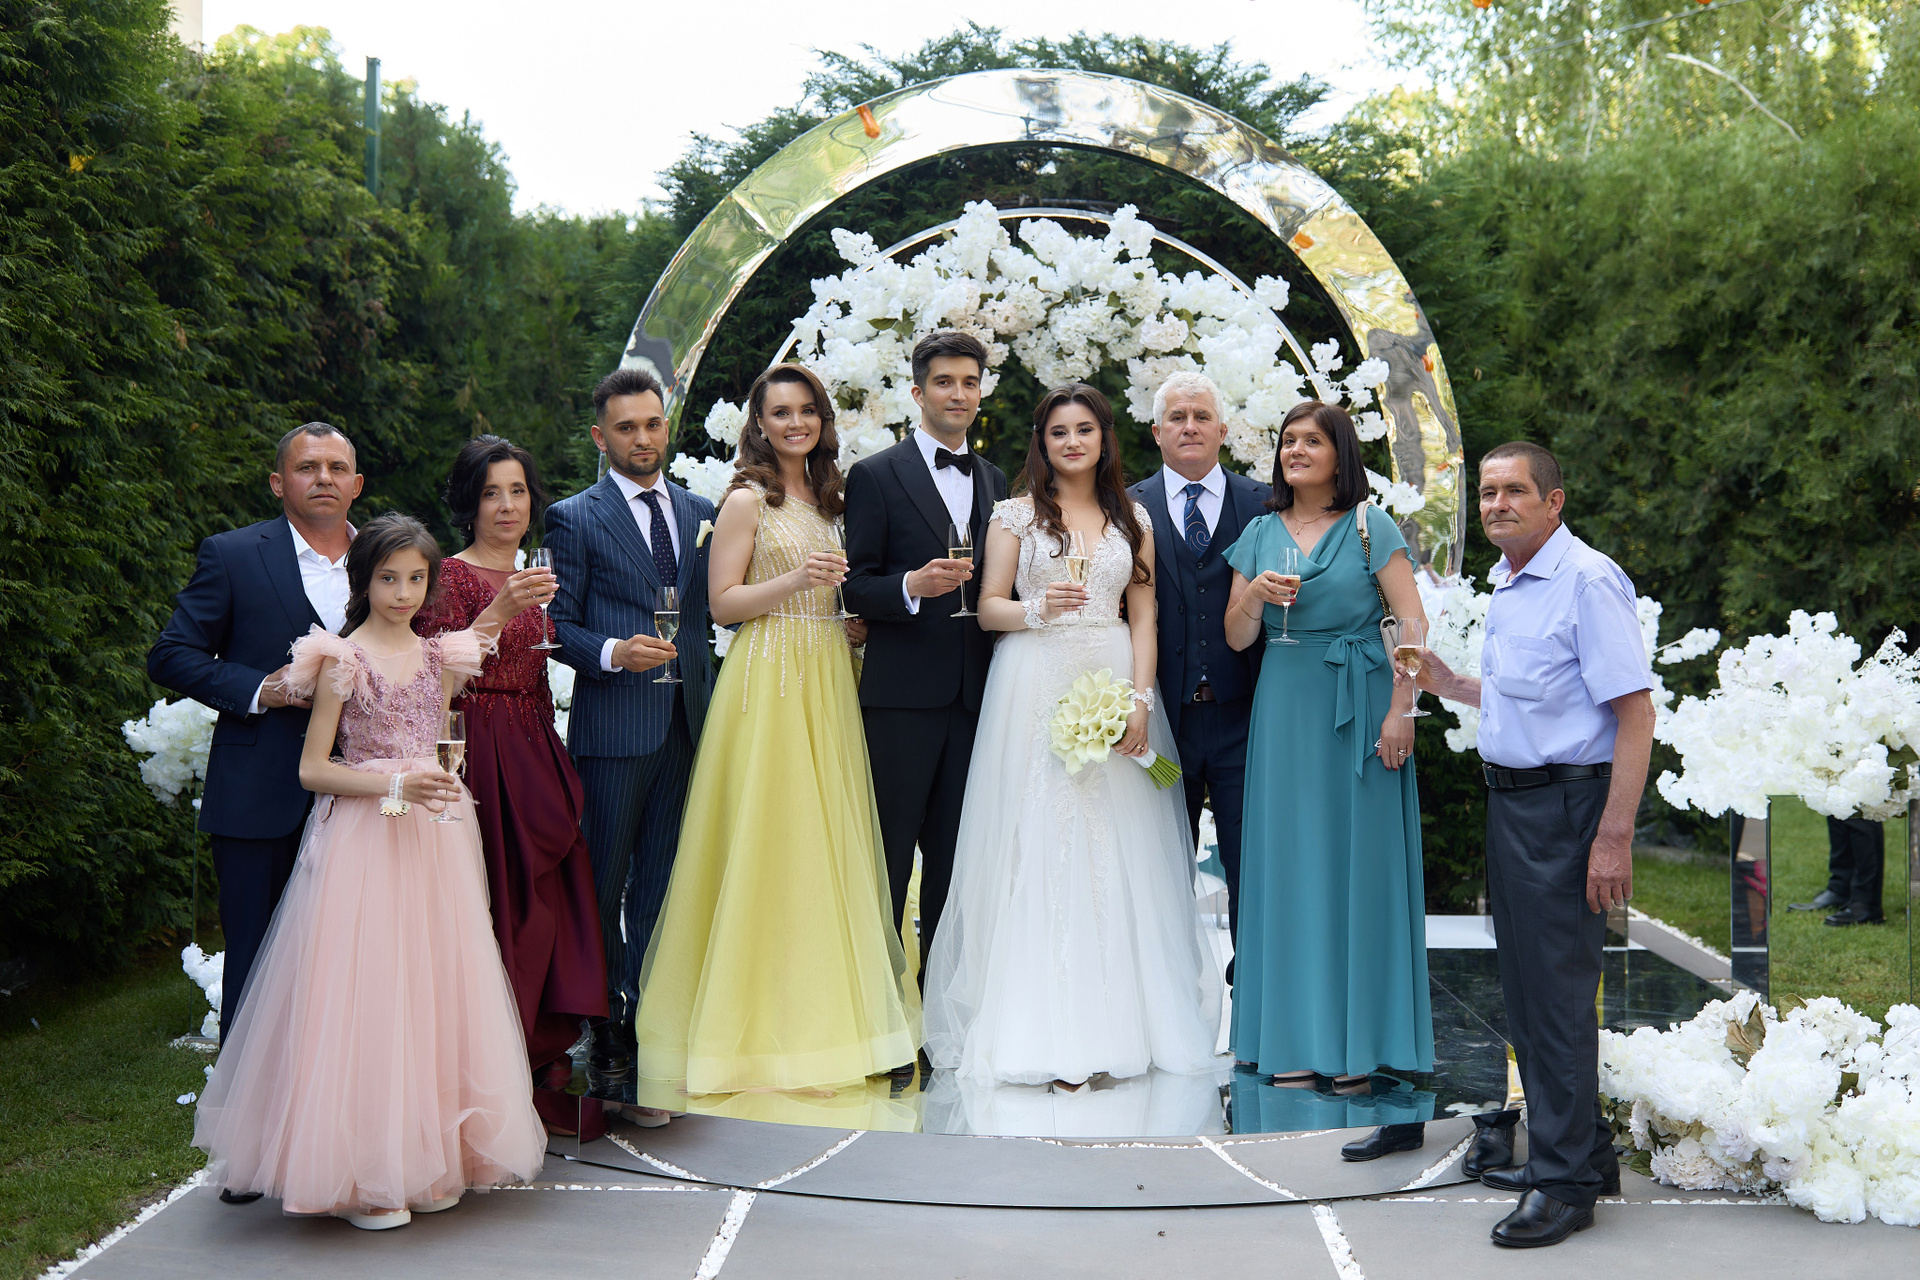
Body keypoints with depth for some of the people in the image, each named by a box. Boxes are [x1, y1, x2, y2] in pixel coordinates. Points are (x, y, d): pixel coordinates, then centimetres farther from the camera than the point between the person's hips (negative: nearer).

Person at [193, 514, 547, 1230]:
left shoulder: (439, 657, 10)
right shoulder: (343, 660, -5)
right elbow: (312, 769, -7)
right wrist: (395, 783, -16)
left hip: (432, 842, 5)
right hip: (361, 842, -5)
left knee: (431, 989, 6)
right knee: (363, 990, -5)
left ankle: (428, 1159, 15)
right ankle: (361, 1175, 3)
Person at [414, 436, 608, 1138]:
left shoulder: (533, 578, 18)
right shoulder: (452, 575, -5)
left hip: (535, 757, 7)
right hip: (480, 756, -7)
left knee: (547, 904, 4)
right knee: (499, 906, -9)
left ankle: (543, 1068, 11)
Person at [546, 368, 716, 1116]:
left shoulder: (699, 513, 14)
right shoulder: (574, 519, 1)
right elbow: (558, 626, -2)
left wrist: (711, 705, 9)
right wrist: (612, 652, -19)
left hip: (685, 724, 4)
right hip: (613, 728, -4)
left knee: (660, 885, 7)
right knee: (603, 886, 2)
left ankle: (644, 1028, 14)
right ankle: (610, 1037, 13)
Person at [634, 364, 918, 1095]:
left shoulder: (827, 498, 16)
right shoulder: (746, 499, -4)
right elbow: (722, 602, -8)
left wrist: (858, 622, 6)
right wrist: (794, 580, -20)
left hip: (827, 680, 7)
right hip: (767, 679, -7)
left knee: (827, 840, 7)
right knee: (769, 841, -6)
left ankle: (824, 1010, 16)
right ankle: (765, 1018, 3)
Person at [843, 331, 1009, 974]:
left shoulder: (994, 480, 16)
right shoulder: (875, 476, -1)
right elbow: (856, 586, -4)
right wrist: (912, 585, -22)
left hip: (973, 696, 5)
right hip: (903, 696, -4)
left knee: (955, 853, 9)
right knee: (888, 852, 0)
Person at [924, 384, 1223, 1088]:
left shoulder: (1133, 519, 12)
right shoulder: (1016, 515, 6)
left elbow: (1143, 618, 8)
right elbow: (988, 607, 4)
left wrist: (1140, 700, -4)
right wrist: (1038, 610, -17)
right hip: (1035, 688, -2)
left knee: (1114, 853, 0)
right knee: (1037, 849, -5)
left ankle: (1109, 1021, 7)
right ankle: (1045, 1030, -2)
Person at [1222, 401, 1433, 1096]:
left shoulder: (1370, 527, -1)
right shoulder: (1261, 534, 11)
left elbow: (1413, 625, -6)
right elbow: (1237, 639, 11)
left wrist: (1400, 711, -13)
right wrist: (1253, 596, -9)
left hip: (1357, 709, -4)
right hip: (1283, 707, 4)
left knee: (1358, 861, -1)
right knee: (1288, 862, 3)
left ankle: (1358, 1045, 5)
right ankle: (1296, 1039, 9)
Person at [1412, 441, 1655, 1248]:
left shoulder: (1588, 581, -15)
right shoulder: (1506, 587, 14)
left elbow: (1634, 712, -19)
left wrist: (1613, 836, -23)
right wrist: (1447, 684, 14)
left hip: (1567, 802, -10)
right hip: (1510, 801, 10)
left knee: (1558, 992, -5)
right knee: (1524, 988, 15)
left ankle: (1566, 1182, 5)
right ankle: (1582, 1151, 29)